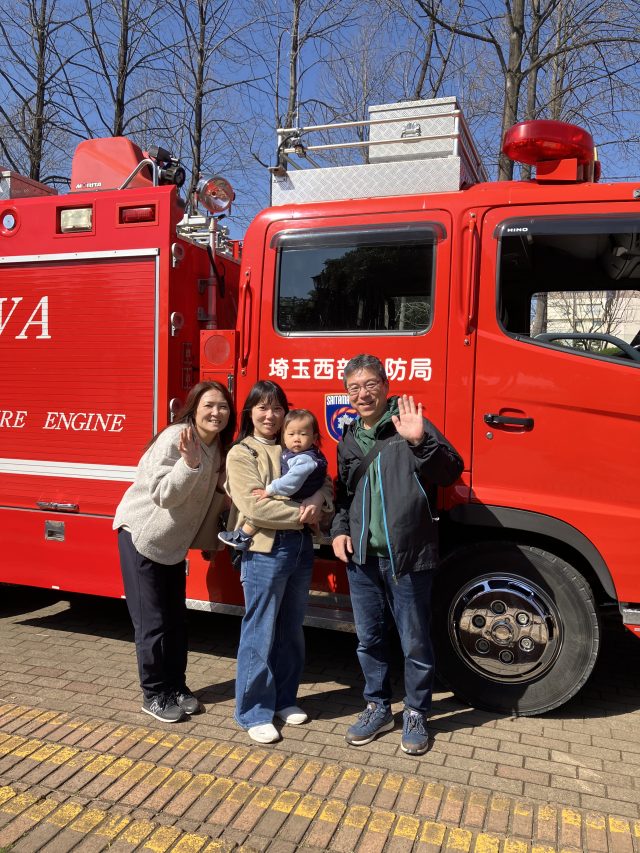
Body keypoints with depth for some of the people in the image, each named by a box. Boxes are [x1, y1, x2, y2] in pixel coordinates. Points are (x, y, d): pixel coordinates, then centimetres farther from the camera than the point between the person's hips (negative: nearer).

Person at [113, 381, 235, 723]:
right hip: (142, 537, -7)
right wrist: (189, 462, -40)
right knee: (152, 621, 1)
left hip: (173, 542, 8)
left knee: (176, 618, 15)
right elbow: (164, 494, -27)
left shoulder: (218, 448, 0)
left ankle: (176, 686, 29)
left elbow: (214, 496, 9)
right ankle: (154, 695, 17)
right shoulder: (175, 438, -23)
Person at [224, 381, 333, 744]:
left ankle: (285, 698, 32)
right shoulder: (241, 454, -3)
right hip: (265, 550, -6)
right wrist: (301, 514, -15)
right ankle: (254, 711, 17)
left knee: (292, 630, 16)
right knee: (260, 633, 2)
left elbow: (325, 483, 8)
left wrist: (317, 501, -14)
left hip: (301, 547, 6)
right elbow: (254, 505, -16)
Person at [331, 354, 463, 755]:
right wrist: (339, 530, 9)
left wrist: (420, 442, -32)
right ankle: (378, 707, 34)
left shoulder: (409, 422, -7)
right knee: (369, 638, 16)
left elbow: (451, 471, -18)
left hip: (407, 556, -5)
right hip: (361, 556, 6)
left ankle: (416, 714, 26)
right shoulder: (349, 439, 12)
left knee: (415, 641, 7)